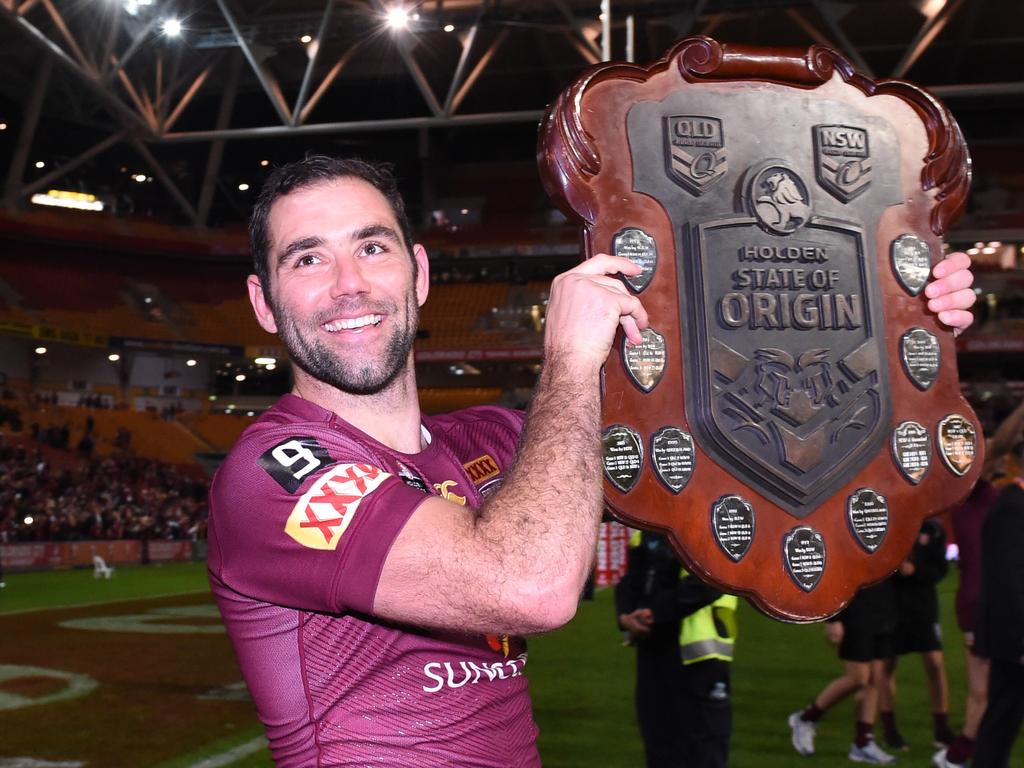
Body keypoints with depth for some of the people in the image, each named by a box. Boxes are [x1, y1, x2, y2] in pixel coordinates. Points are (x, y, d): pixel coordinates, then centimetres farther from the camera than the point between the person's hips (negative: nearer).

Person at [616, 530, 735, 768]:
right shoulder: (647, 531, 12)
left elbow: (705, 584, -21)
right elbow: (630, 581, 11)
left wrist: (654, 614, -19)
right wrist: (626, 616, -9)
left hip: (699, 652, -7)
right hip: (652, 649, 7)